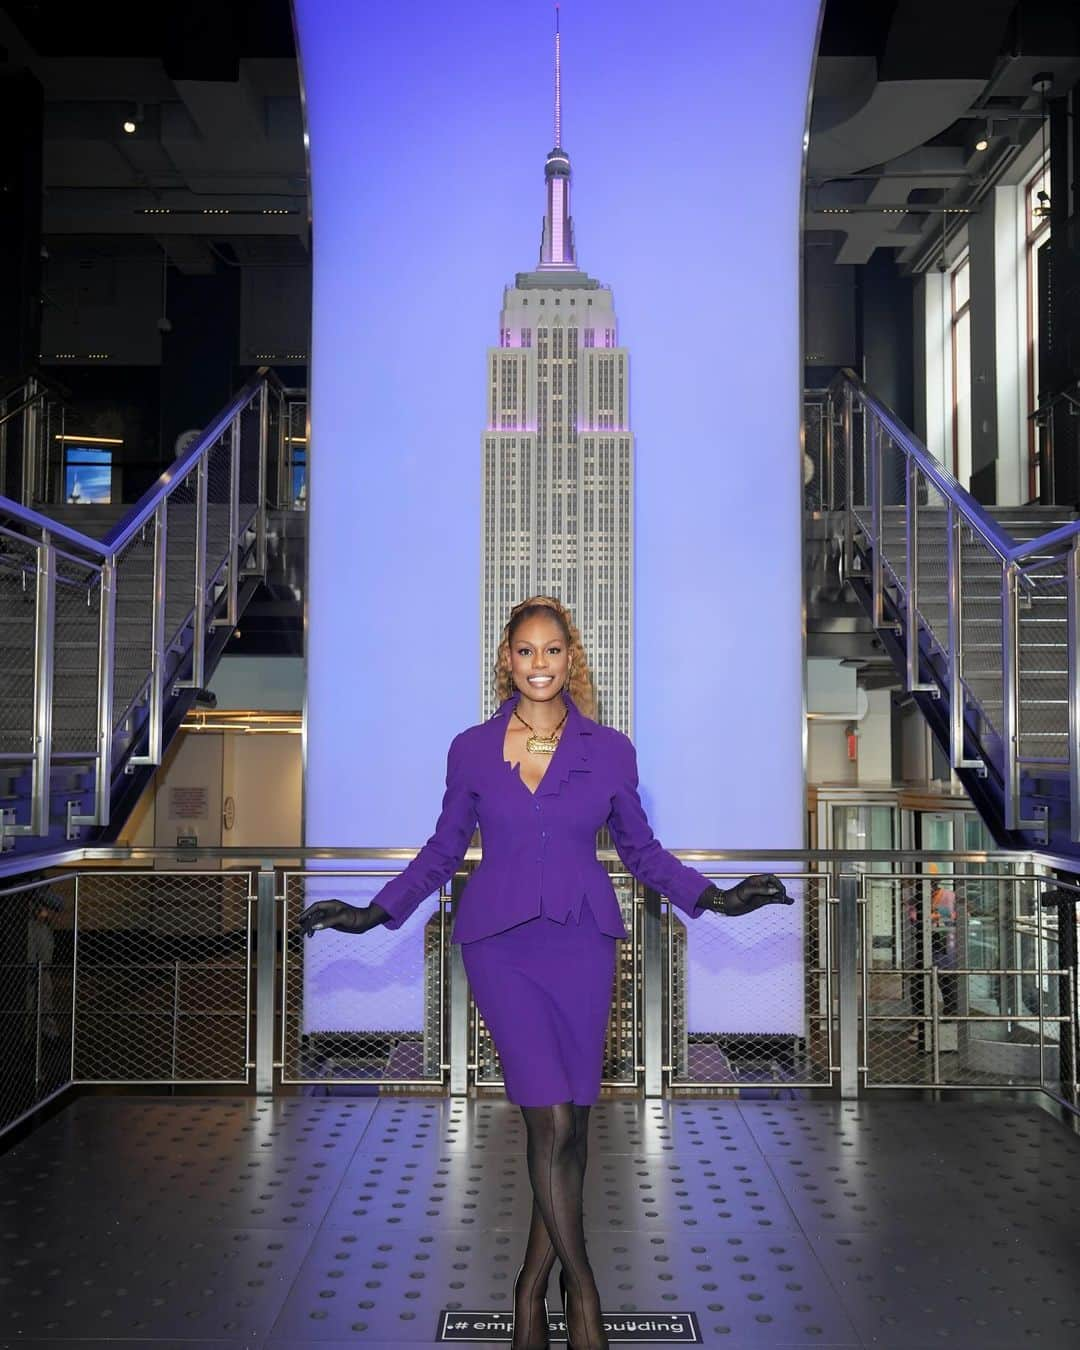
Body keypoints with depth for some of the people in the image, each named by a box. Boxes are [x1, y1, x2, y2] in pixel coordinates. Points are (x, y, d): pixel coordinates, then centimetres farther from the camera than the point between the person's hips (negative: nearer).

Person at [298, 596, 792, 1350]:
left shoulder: (610, 749, 3)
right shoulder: (472, 749, 2)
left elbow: (642, 849, 11)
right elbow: (443, 853, 10)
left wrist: (712, 898, -1)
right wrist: (374, 914, 3)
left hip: (582, 942, 2)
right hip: (500, 943, -1)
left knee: (571, 1121, 5)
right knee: (552, 1119, -8)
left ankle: (534, 1287, 23)